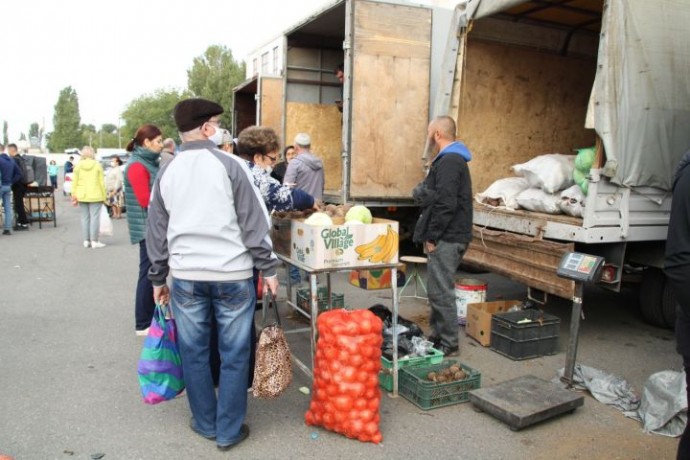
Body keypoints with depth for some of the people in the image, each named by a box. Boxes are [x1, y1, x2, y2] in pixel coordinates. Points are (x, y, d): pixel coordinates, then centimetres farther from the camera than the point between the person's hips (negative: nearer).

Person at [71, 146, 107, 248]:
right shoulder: (97, 165, -3)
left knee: (85, 218, 9)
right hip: (95, 196, -3)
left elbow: (74, 182, 2)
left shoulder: (78, 166, 3)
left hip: (82, 196, 3)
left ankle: (86, 241, 12)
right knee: (95, 217, -2)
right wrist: (104, 196, 1)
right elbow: (101, 182, -5)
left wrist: (74, 196, 8)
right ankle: (94, 241, -4)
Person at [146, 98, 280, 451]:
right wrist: (268, 267, -1)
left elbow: (156, 231, 12)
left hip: (186, 276, 4)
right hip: (232, 274, -4)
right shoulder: (230, 165, -6)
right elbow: (254, 222, -8)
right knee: (234, 356, 7)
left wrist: (158, 278, 20)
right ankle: (229, 431, 18)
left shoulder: (167, 173, 8)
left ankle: (205, 423, 30)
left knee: (194, 352, 15)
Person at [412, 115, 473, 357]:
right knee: (438, 290, 16)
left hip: (446, 238, -10)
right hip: (448, 237, 10)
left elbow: (446, 204, -23)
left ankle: (449, 344, 5)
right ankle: (437, 337, 26)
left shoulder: (449, 161, -16)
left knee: (441, 291, -4)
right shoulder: (451, 159, 18)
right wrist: (423, 192, 5)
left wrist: (432, 237, -17)